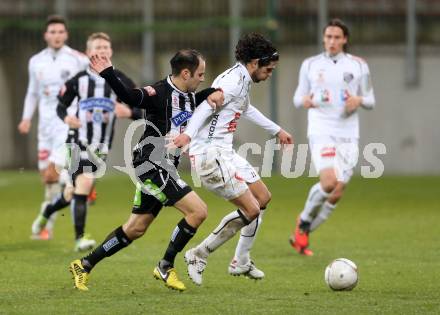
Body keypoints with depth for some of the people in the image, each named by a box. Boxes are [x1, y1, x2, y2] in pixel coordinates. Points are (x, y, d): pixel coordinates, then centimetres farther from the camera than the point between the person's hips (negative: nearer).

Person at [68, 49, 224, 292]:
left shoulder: (190, 97, 11)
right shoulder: (160, 93, -16)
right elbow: (129, 97, -31)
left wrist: (214, 94, 4)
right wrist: (107, 74, -46)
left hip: (164, 169, 9)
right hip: (152, 164, -9)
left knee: (136, 228, 13)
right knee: (198, 211, -14)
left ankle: (84, 265, 20)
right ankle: (165, 267, -3)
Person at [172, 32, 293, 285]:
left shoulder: (243, 81, 16)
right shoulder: (233, 81, -16)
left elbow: (246, 110, 37)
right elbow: (207, 105, -32)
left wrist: (277, 130, 48)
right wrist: (188, 134, -48)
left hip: (224, 153, 11)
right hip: (211, 156, -11)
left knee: (263, 198, 16)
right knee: (251, 210, -12)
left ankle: (241, 262, 26)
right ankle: (199, 255, -2)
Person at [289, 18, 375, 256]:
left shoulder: (358, 66, 7)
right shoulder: (310, 65, 6)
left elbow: (370, 100, 13)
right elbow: (298, 97, 12)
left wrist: (359, 100, -11)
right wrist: (304, 100, -13)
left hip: (348, 135, 2)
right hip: (321, 132, -2)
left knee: (337, 194, -2)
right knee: (328, 182, -24)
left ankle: (301, 235, 17)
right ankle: (304, 220, 4)